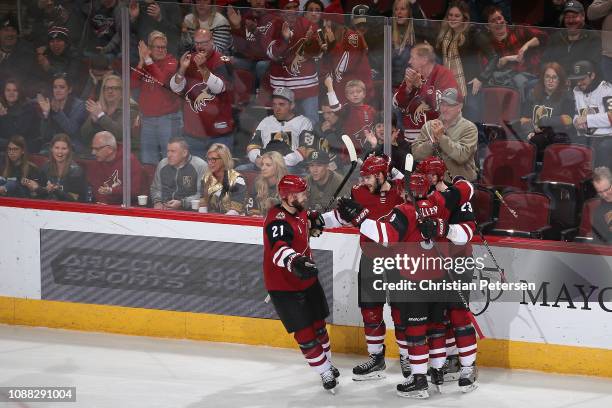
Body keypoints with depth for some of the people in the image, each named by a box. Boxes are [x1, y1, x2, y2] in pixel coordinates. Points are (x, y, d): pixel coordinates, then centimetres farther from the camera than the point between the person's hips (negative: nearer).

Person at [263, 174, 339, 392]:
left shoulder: (299, 212, -2)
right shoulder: (277, 220, -29)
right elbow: (279, 249, -50)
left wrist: (314, 220, 8)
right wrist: (294, 262, -68)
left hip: (307, 280, 9)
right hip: (284, 287, -9)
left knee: (318, 325, 22)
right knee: (305, 334, -5)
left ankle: (328, 364, 41)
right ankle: (325, 373, 9)